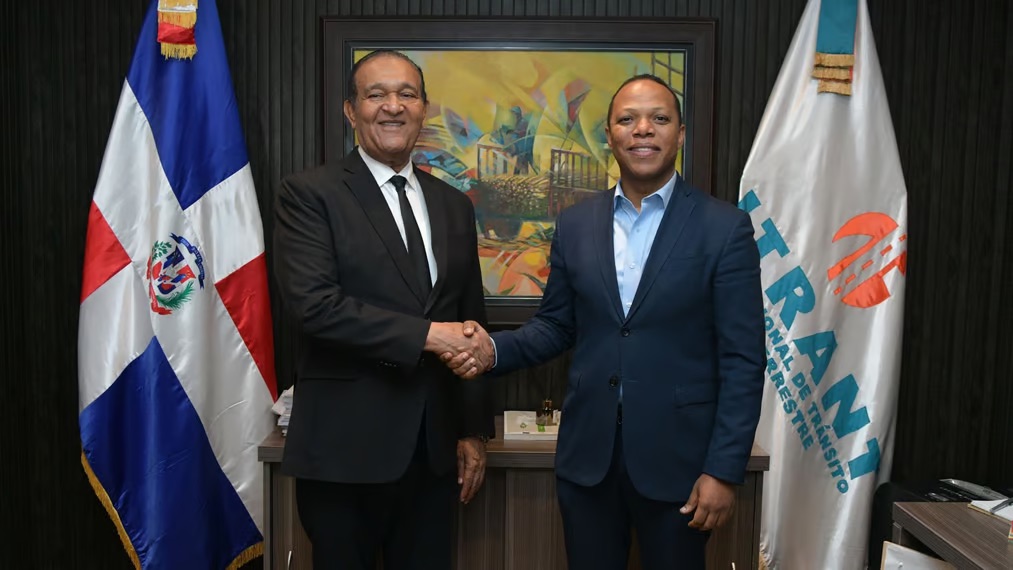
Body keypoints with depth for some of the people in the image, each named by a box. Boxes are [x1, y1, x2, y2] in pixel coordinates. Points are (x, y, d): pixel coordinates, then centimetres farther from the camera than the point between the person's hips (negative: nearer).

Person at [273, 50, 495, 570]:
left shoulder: (454, 205, 10)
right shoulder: (309, 194, -5)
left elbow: (470, 325, 12)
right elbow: (312, 302, -18)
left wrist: (474, 430, 9)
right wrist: (425, 335, -20)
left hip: (434, 449, 5)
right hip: (344, 448, -4)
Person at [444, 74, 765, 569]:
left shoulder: (724, 227, -7)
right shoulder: (575, 224, 4)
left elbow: (742, 360, -7)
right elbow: (556, 325, 9)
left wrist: (724, 471, -10)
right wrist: (495, 348, -10)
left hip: (676, 456, -2)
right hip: (586, 454, 3)